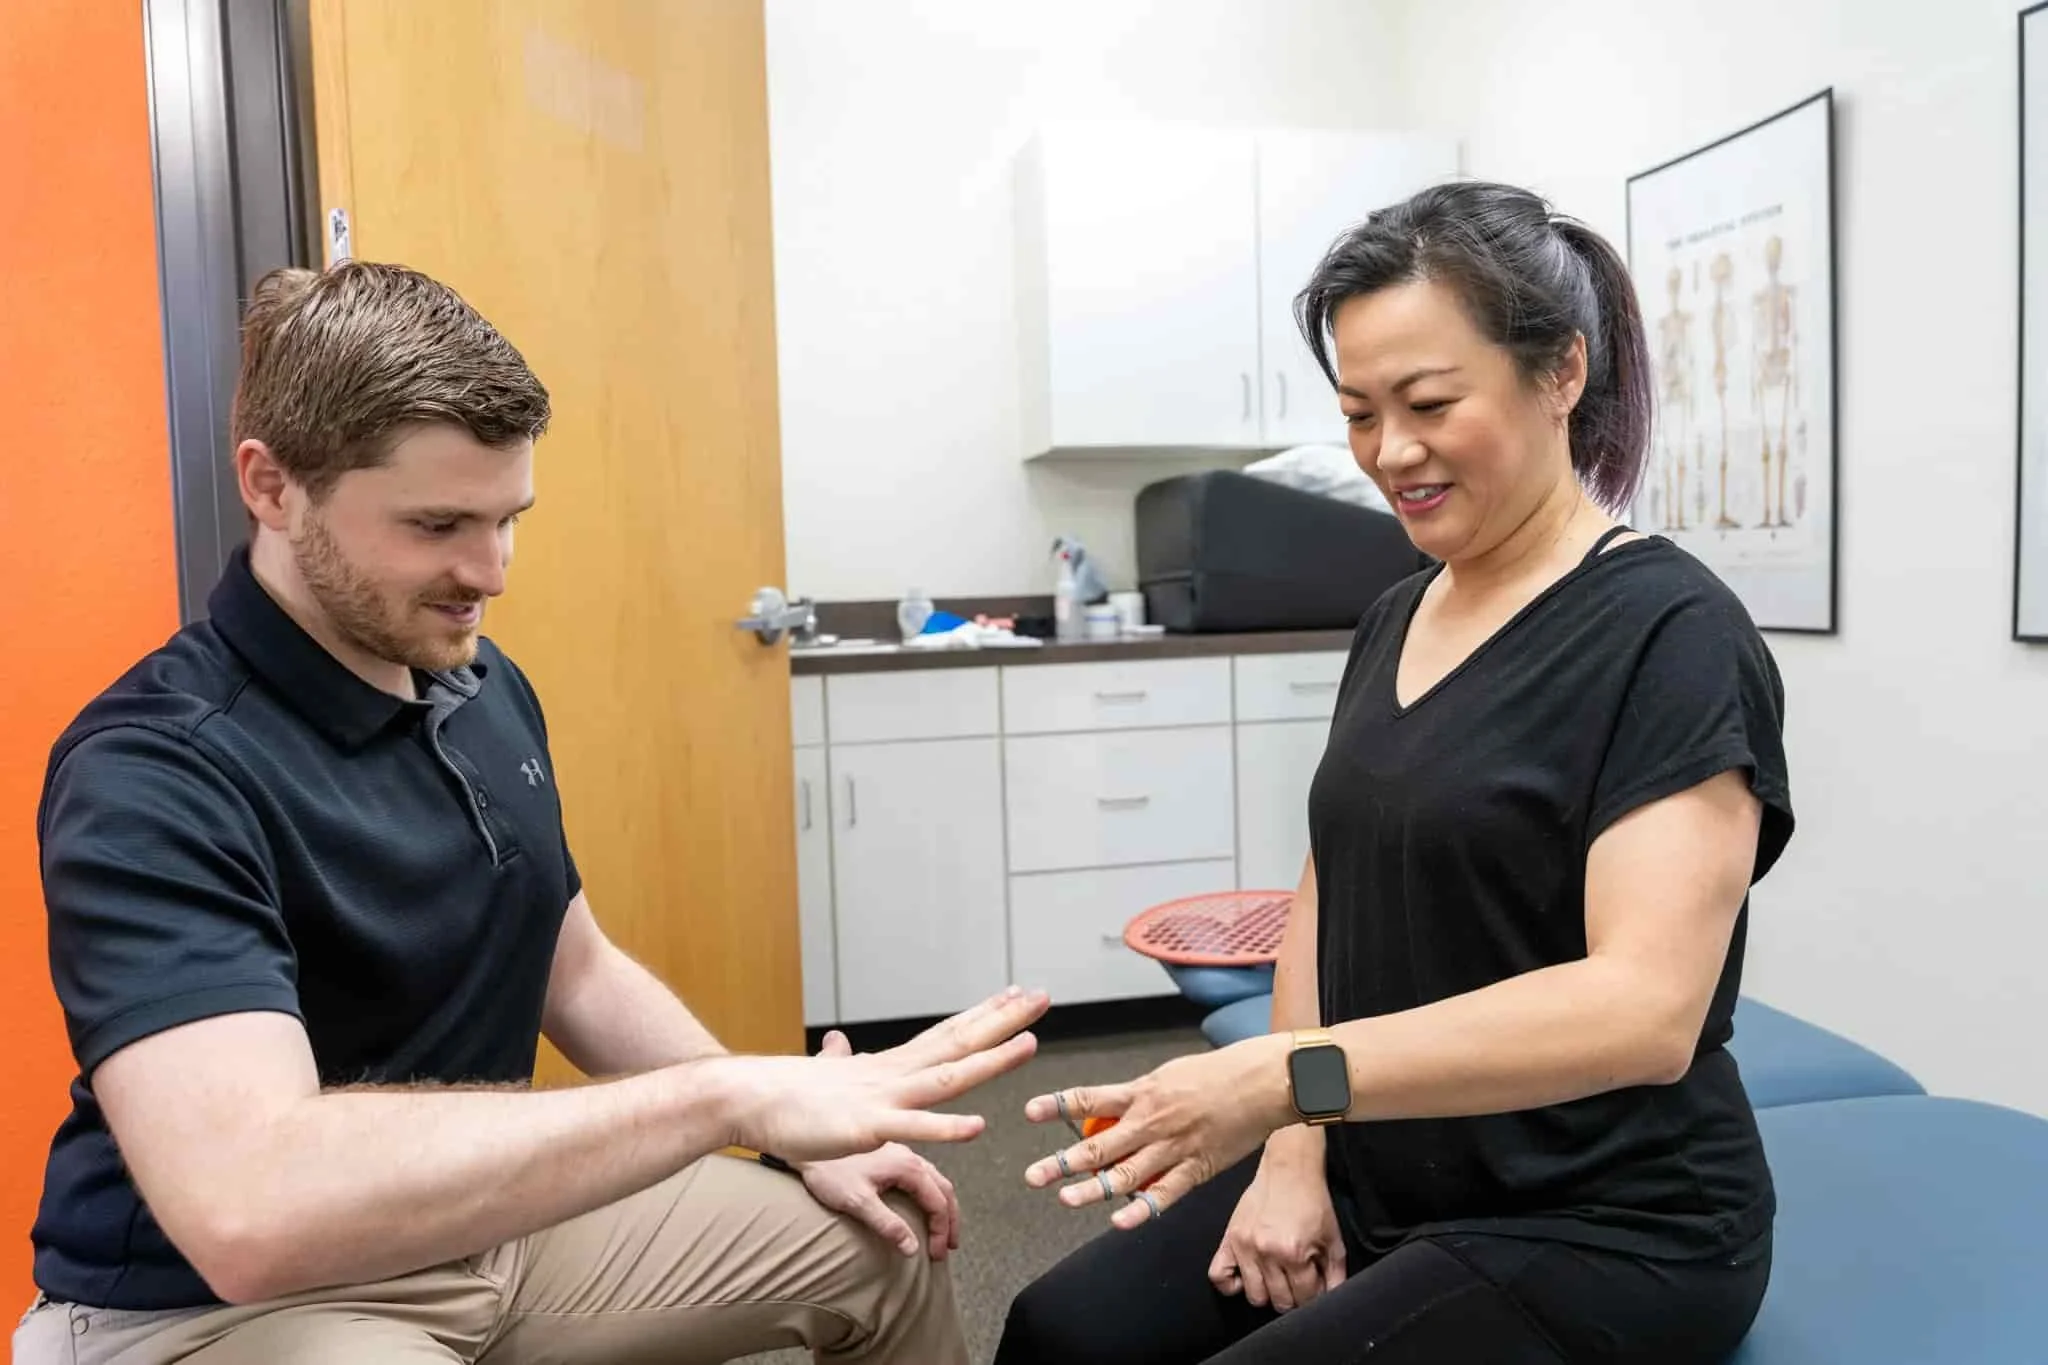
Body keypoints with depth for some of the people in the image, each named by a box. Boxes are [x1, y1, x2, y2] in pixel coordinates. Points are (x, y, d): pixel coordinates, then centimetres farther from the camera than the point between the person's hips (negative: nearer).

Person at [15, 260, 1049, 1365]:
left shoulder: (486, 687, -1)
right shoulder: (151, 773, -25)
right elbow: (250, 1208, -39)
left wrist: (799, 1137, 0)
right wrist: (738, 1094, -39)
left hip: (494, 1221, 7)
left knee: (886, 1252, 12)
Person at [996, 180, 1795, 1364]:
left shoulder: (1670, 634, -16)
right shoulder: (1397, 616, 6)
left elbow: (1643, 1007, -27)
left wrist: (1285, 1077, -36)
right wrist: (1293, 1151, -3)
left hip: (1598, 1233, -6)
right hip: (1377, 1186, 6)